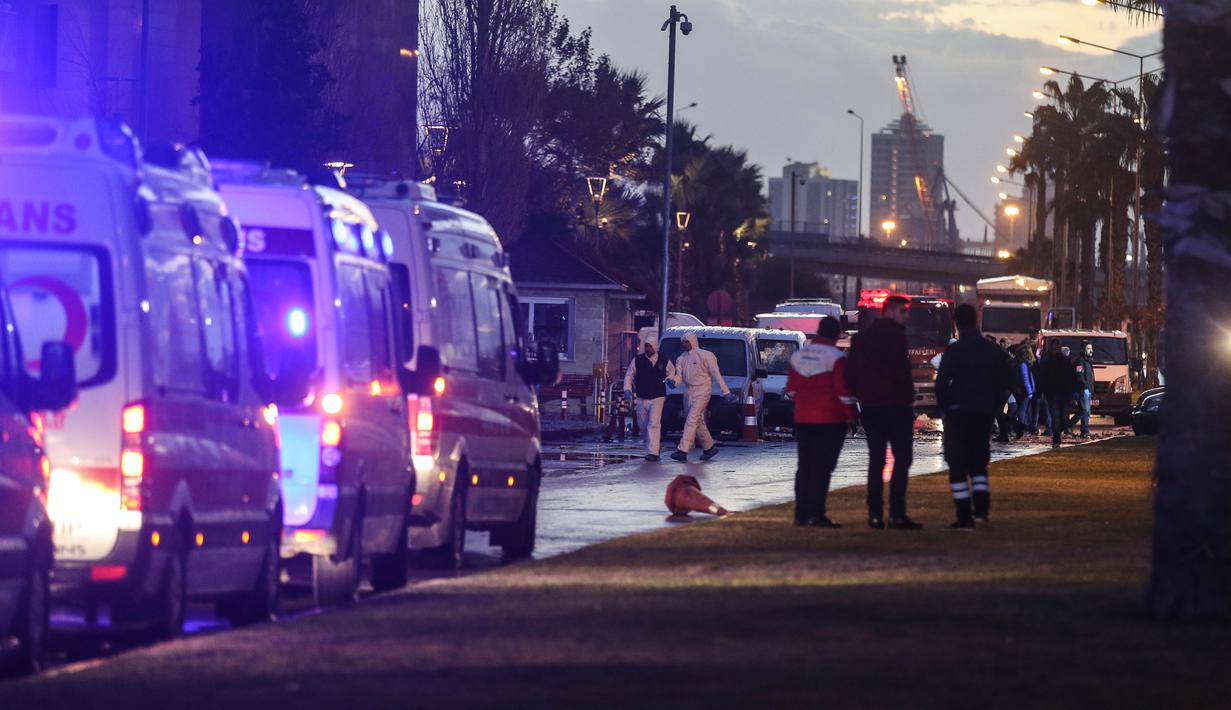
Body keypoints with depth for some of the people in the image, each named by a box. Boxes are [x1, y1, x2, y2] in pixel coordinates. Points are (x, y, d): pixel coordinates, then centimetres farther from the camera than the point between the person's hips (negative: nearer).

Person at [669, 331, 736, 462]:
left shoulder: (705, 356, -7)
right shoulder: (681, 358, 12)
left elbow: (716, 375, -5)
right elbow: (679, 376, 7)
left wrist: (726, 392, -6)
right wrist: (673, 381, -18)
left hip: (701, 391, -7)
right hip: (688, 392, 7)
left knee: (692, 421, -14)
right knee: (698, 422, 13)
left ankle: (683, 451, -19)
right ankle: (709, 447, 27)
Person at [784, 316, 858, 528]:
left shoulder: (798, 355, 10)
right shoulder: (836, 357, -11)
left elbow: (792, 389, 16)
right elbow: (844, 390, -14)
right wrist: (851, 415, -6)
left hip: (803, 420, 6)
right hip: (830, 421, -6)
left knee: (805, 466, 12)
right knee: (822, 467, -6)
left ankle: (801, 513, 12)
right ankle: (817, 515, -10)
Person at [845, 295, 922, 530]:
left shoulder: (860, 338, 12)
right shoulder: (895, 336, -10)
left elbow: (851, 373, 12)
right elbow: (901, 371, -15)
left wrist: (859, 396, 14)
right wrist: (908, 398, -7)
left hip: (869, 405, 7)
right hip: (895, 405, -7)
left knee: (876, 459, 10)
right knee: (902, 458, -4)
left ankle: (875, 514, 5)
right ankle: (897, 514, -12)